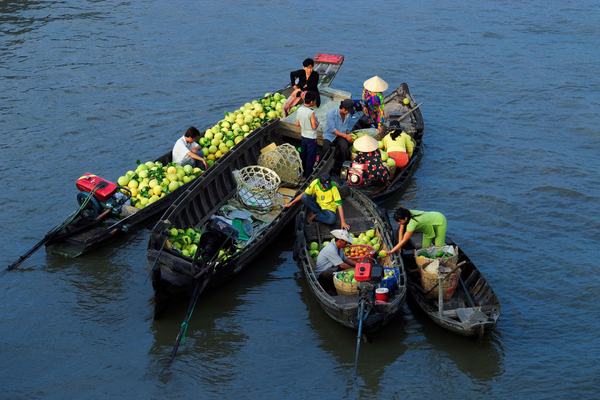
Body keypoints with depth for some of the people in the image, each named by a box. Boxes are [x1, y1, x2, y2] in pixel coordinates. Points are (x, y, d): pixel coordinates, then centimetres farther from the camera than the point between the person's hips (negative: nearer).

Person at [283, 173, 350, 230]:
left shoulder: (333, 187, -25)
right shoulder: (315, 183, -16)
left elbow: (339, 204, -24)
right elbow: (304, 194, -3)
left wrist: (343, 222, -27)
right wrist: (291, 203, -3)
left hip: (328, 208, -2)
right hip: (318, 206, 2)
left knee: (331, 220, -38)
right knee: (304, 197, -24)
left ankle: (315, 216, -10)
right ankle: (318, 213, -13)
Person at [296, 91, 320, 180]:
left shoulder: (300, 109, -5)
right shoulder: (311, 112, -27)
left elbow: (297, 123, 3)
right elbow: (314, 127, -22)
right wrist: (317, 123, -3)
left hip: (303, 136, 7)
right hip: (311, 138, -7)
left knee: (303, 155, 21)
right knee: (311, 157, 5)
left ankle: (303, 173, 35)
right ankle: (308, 177, 13)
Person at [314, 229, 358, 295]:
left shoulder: (339, 247, 4)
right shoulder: (331, 249, -26)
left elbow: (345, 259, 16)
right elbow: (342, 265, -24)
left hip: (332, 270, 10)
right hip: (321, 274, -10)